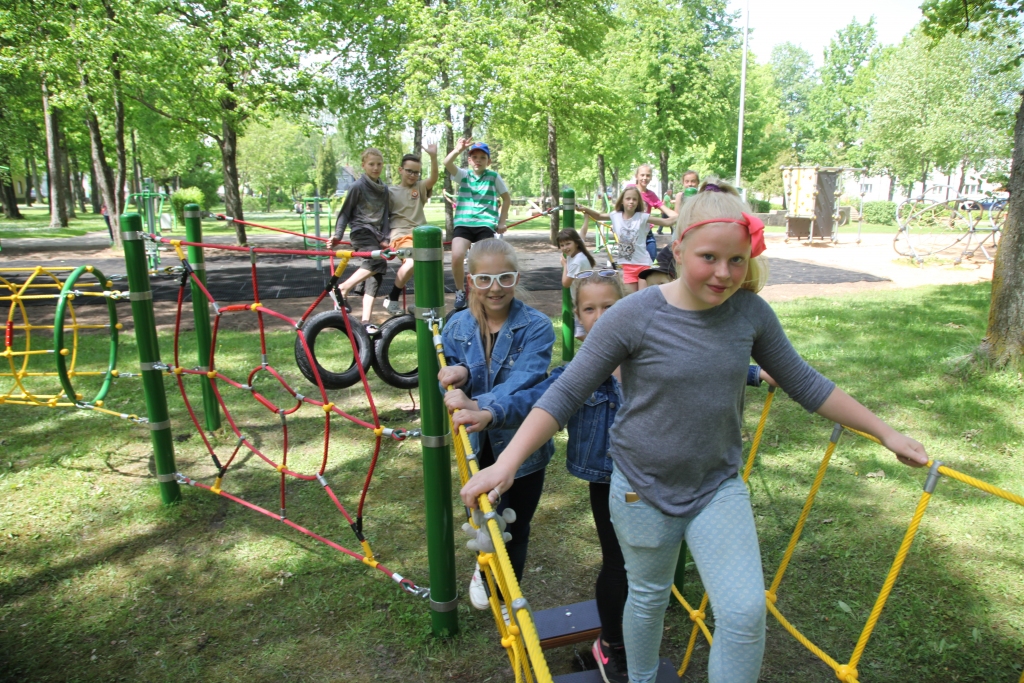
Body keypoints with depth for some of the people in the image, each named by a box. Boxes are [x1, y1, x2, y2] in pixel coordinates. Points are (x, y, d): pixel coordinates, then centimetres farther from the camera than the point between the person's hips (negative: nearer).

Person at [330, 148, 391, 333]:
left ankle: (366, 320, -3)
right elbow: (345, 213, -1)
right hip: (361, 232, -6)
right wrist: (337, 235, -11)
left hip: (377, 235, 6)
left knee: (375, 277, -3)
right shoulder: (358, 187, -4)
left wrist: (385, 238, 7)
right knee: (378, 261, -31)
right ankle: (343, 289, -20)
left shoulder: (384, 189, 14)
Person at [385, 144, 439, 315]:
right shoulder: (391, 191, 9)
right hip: (401, 235, -4)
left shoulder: (421, 187, 12)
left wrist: (433, 156, -24)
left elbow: (434, 178, -8)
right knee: (412, 262, -31)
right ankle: (392, 299, -14)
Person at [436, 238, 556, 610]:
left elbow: (525, 382, -29)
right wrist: (458, 375, -26)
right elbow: (445, 384, -2)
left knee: (516, 529, 15)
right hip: (477, 445, 3)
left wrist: (478, 405, -44)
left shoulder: (536, 326, -18)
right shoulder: (457, 327, -5)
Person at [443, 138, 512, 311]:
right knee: (456, 256, -21)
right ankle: (460, 292, 1)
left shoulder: (494, 177, 6)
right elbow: (447, 163, -11)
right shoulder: (463, 175, 8)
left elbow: (507, 199, 14)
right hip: (463, 223, 1)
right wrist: (458, 150, -29)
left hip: (486, 224, -1)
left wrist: (501, 222, 8)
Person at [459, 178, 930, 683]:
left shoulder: (751, 313, -9)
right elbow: (565, 395, -16)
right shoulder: (633, 317, -20)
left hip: (719, 485, 2)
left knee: (745, 614, -7)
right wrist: (506, 464, -24)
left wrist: (886, 433, 9)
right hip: (643, 489, -2)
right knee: (648, 598, 19)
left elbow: (803, 383, 5)